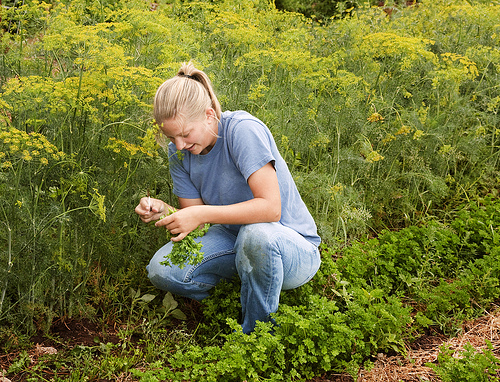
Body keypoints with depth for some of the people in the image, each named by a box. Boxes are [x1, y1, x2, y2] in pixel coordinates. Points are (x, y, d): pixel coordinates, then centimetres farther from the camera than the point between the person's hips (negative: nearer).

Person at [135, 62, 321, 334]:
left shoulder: (243, 130, -24)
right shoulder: (179, 153, -4)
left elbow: (271, 208, -31)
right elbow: (193, 222, -2)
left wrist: (201, 214, -34)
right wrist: (162, 211, -22)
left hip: (294, 248, -5)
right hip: (234, 239, 6)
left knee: (256, 234, -41)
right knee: (161, 270, -18)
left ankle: (256, 333, -14)